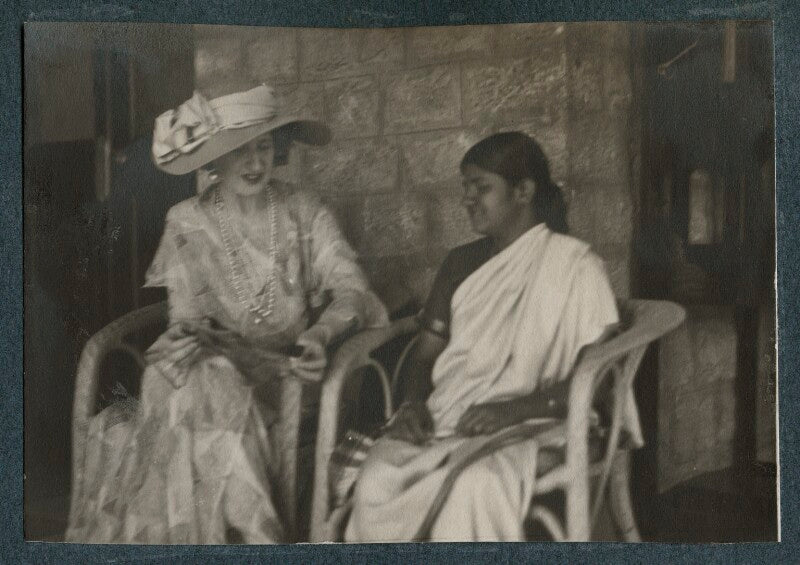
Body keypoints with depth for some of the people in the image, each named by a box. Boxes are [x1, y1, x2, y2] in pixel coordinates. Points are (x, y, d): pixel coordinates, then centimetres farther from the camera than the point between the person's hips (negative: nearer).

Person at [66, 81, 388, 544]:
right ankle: (248, 529, -23)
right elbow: (189, 322, -4)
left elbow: (350, 287, -3)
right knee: (202, 381, -31)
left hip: (290, 371, -1)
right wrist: (278, 363, -19)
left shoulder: (303, 211, 5)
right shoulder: (189, 223, 4)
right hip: (213, 370, 1)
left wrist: (320, 334, -27)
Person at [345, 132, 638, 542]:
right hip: (440, 419, 5)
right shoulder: (461, 264, 19)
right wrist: (414, 401, -3)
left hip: (524, 427, -4)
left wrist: (517, 408, -16)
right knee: (376, 480, -28)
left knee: (473, 485, -38)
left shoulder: (575, 264, 2)